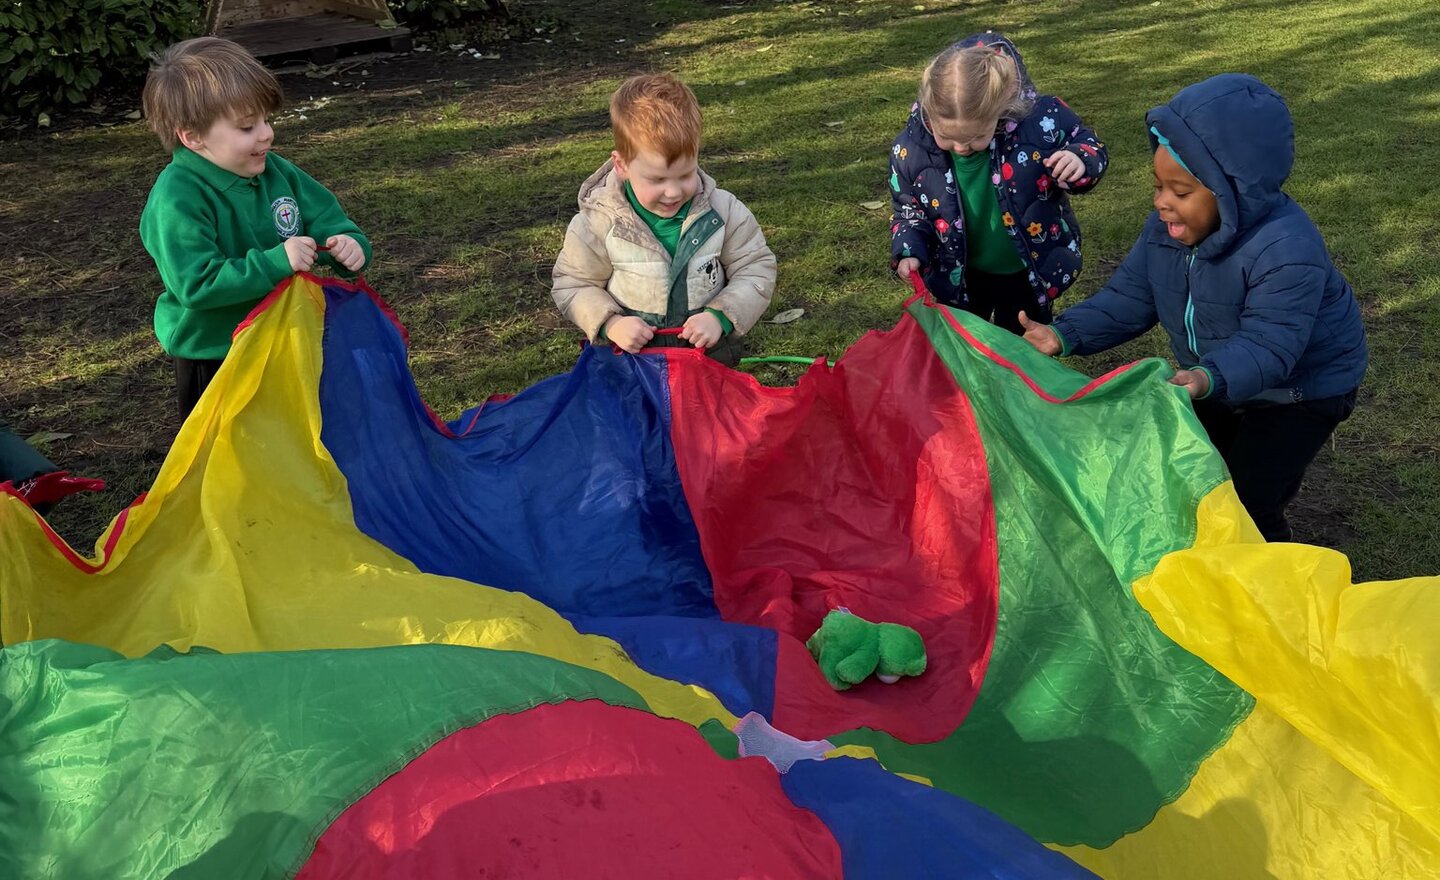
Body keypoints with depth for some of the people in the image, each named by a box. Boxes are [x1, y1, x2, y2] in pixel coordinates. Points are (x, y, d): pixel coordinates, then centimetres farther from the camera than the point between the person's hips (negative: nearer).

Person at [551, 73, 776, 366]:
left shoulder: (722, 212, -7)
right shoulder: (599, 222, -10)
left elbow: (757, 270, 2)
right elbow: (572, 285, 2)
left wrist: (721, 316, -14)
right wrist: (609, 323, -16)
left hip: (710, 352, 1)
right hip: (627, 356, 0)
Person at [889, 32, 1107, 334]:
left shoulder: (1041, 120, -30)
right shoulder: (911, 147, -23)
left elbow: (1089, 147, -11)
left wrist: (1081, 161, -35)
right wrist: (909, 251, -22)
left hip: (1029, 271, -1)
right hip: (959, 276, 1)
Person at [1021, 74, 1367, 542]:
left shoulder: (1287, 252, -37)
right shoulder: (1167, 226, -15)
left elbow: (1266, 347, -42)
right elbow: (1129, 297, -13)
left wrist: (1209, 379, -62)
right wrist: (1065, 335, -28)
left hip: (1298, 390, -7)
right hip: (1213, 378, 7)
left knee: (1244, 506, -11)